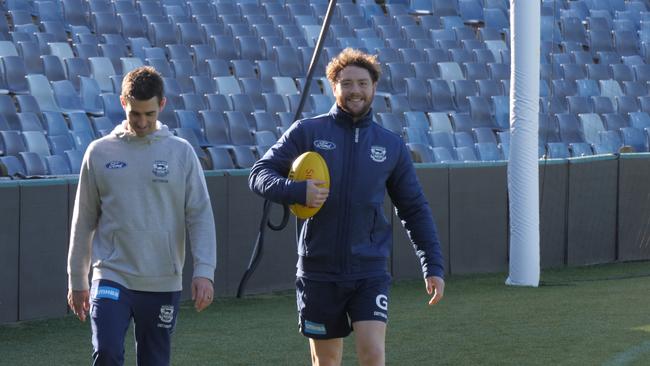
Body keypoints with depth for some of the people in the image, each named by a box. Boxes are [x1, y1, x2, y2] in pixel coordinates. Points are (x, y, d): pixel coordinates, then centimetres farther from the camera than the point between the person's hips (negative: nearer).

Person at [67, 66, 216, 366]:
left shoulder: (181, 153, 2)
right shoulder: (100, 153, 3)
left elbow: (201, 217, 0)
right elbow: (84, 221, 9)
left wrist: (204, 272, -12)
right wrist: (76, 281, 11)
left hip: (163, 284, 1)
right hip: (112, 277, -1)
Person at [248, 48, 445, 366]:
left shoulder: (392, 146, 7)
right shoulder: (307, 132, 1)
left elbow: (414, 209, 13)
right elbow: (259, 175, -2)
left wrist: (433, 266, 6)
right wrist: (297, 191, -22)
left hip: (370, 272, 0)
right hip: (319, 272, 0)